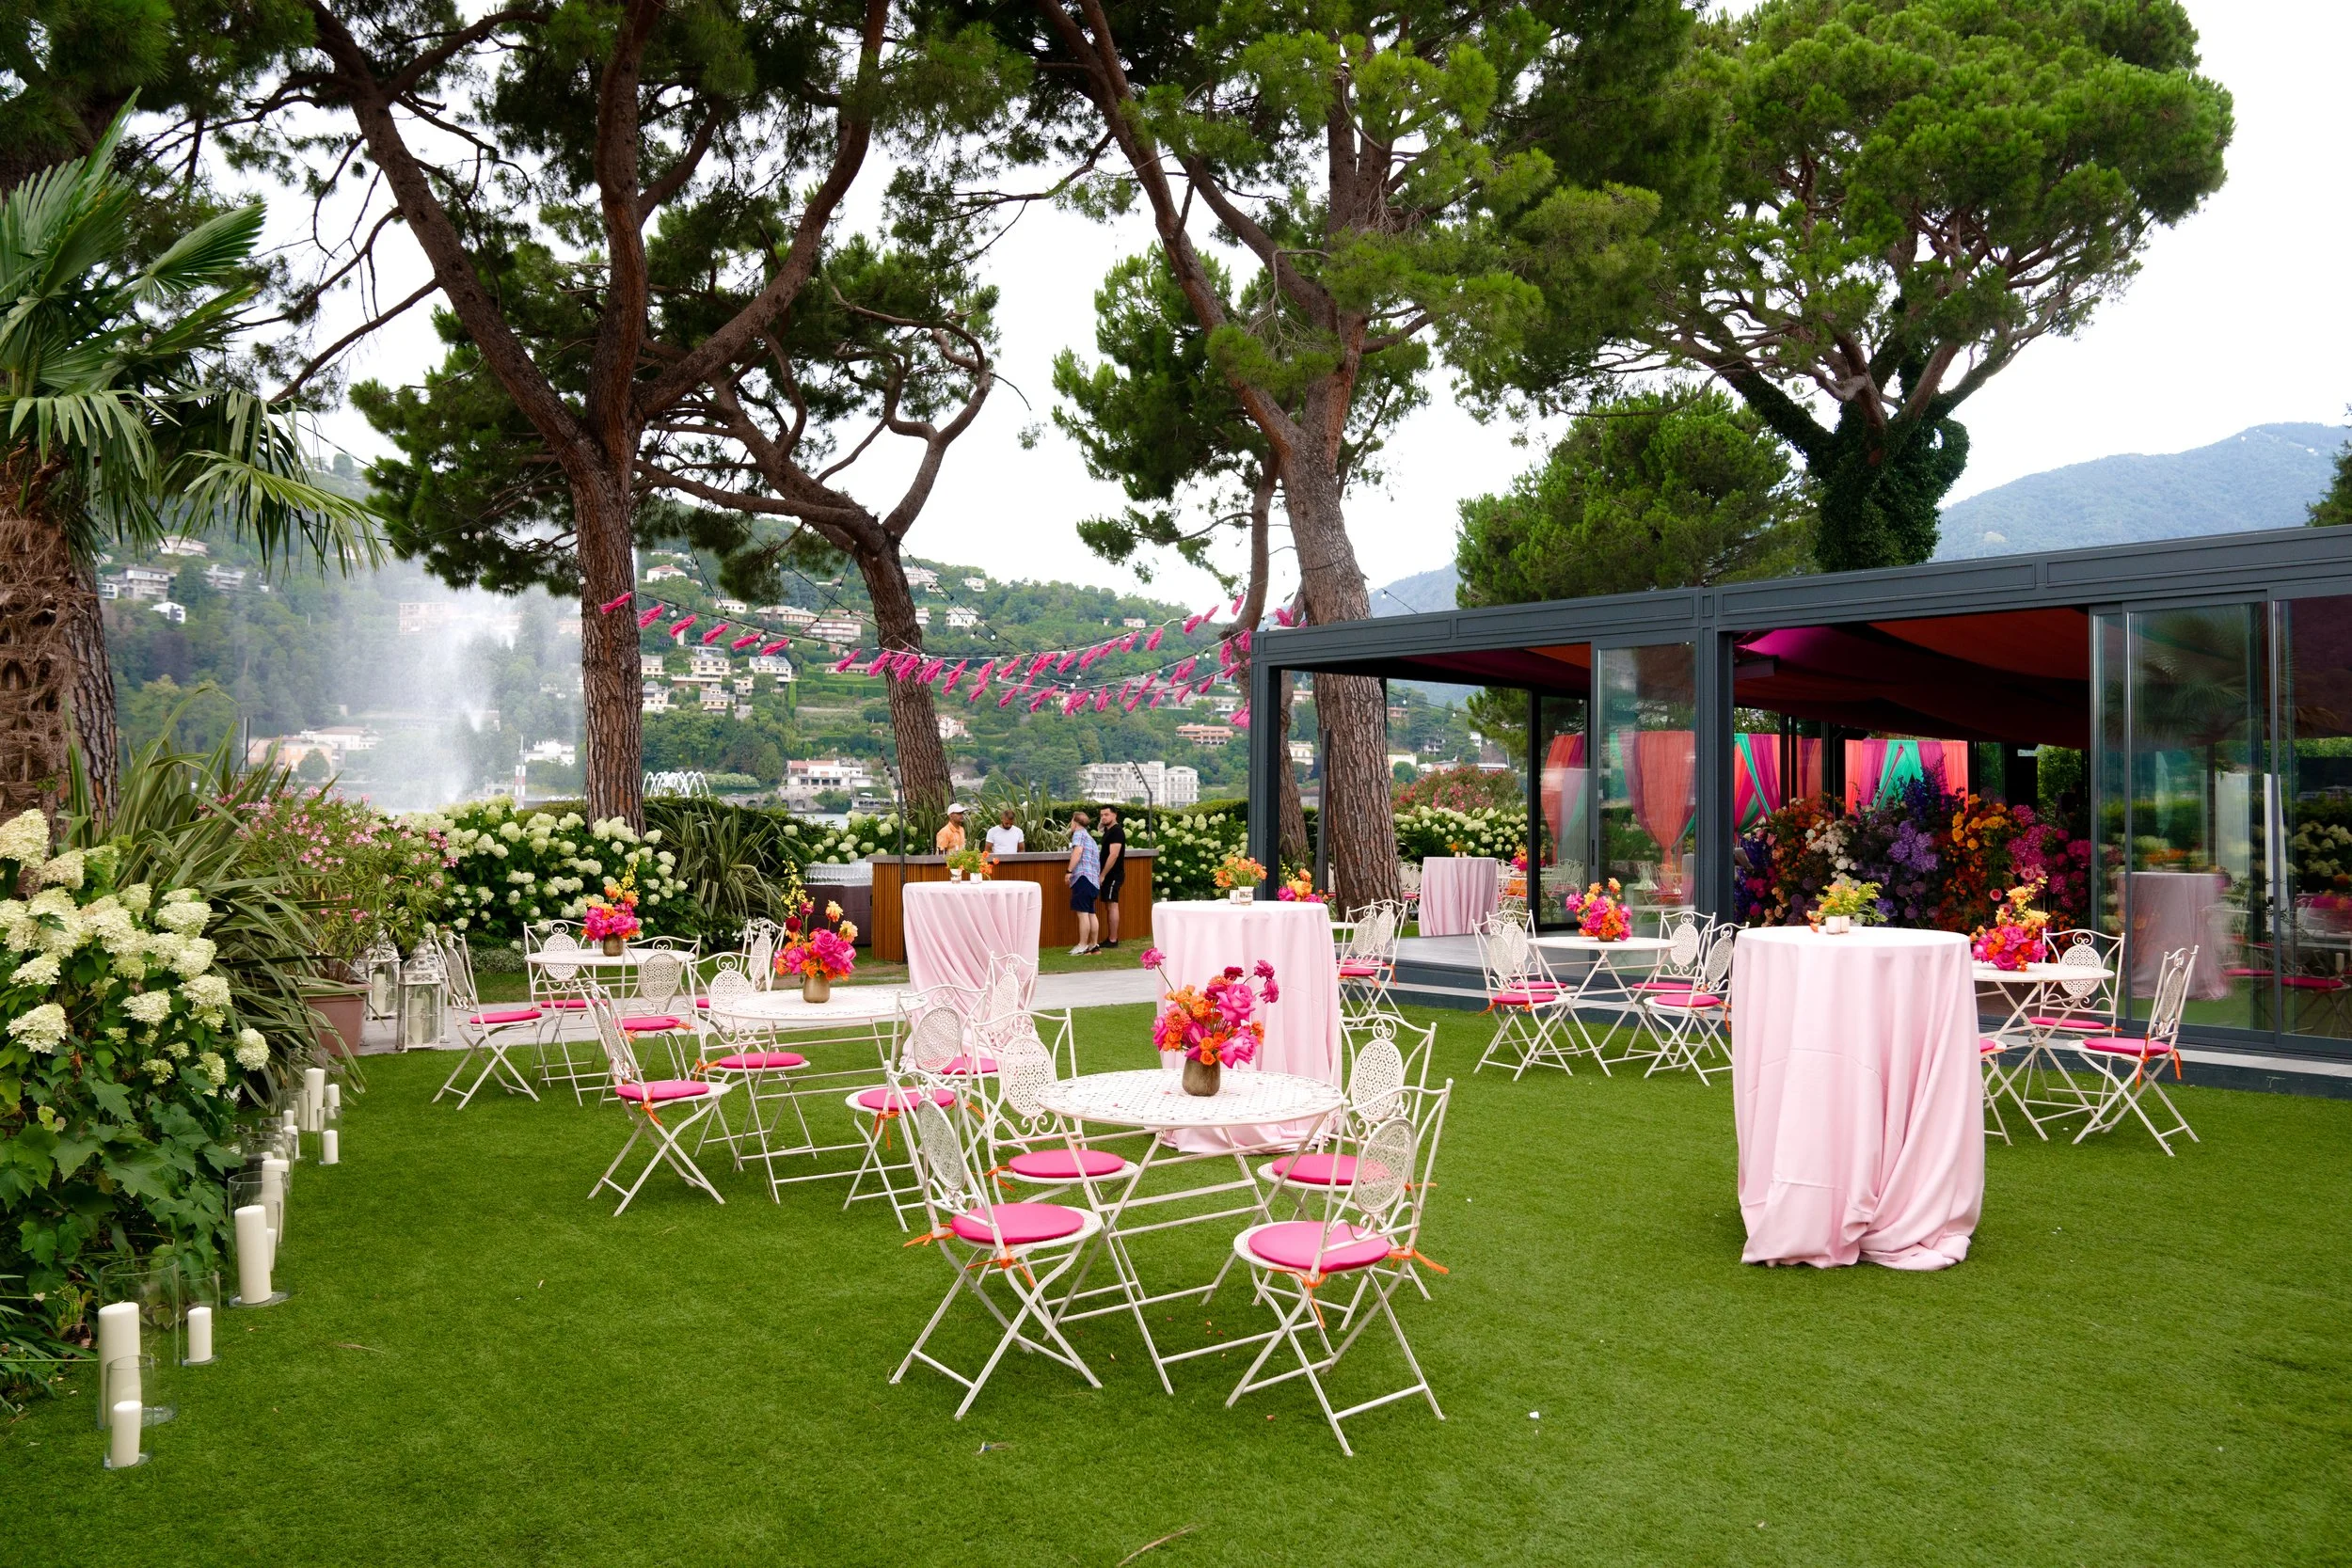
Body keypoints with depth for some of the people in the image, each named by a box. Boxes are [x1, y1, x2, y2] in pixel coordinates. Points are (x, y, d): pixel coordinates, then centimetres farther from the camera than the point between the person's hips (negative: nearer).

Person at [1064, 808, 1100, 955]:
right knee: (1090, 913, 11)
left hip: (1082, 876, -10)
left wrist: (1069, 871, -18)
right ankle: (1093, 945, 13)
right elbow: (1097, 857, 25)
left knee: (1082, 912, -10)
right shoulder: (1090, 837, 28)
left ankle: (1083, 946, -12)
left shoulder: (1079, 833, 0)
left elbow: (1078, 851, -16)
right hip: (1093, 878, 10)